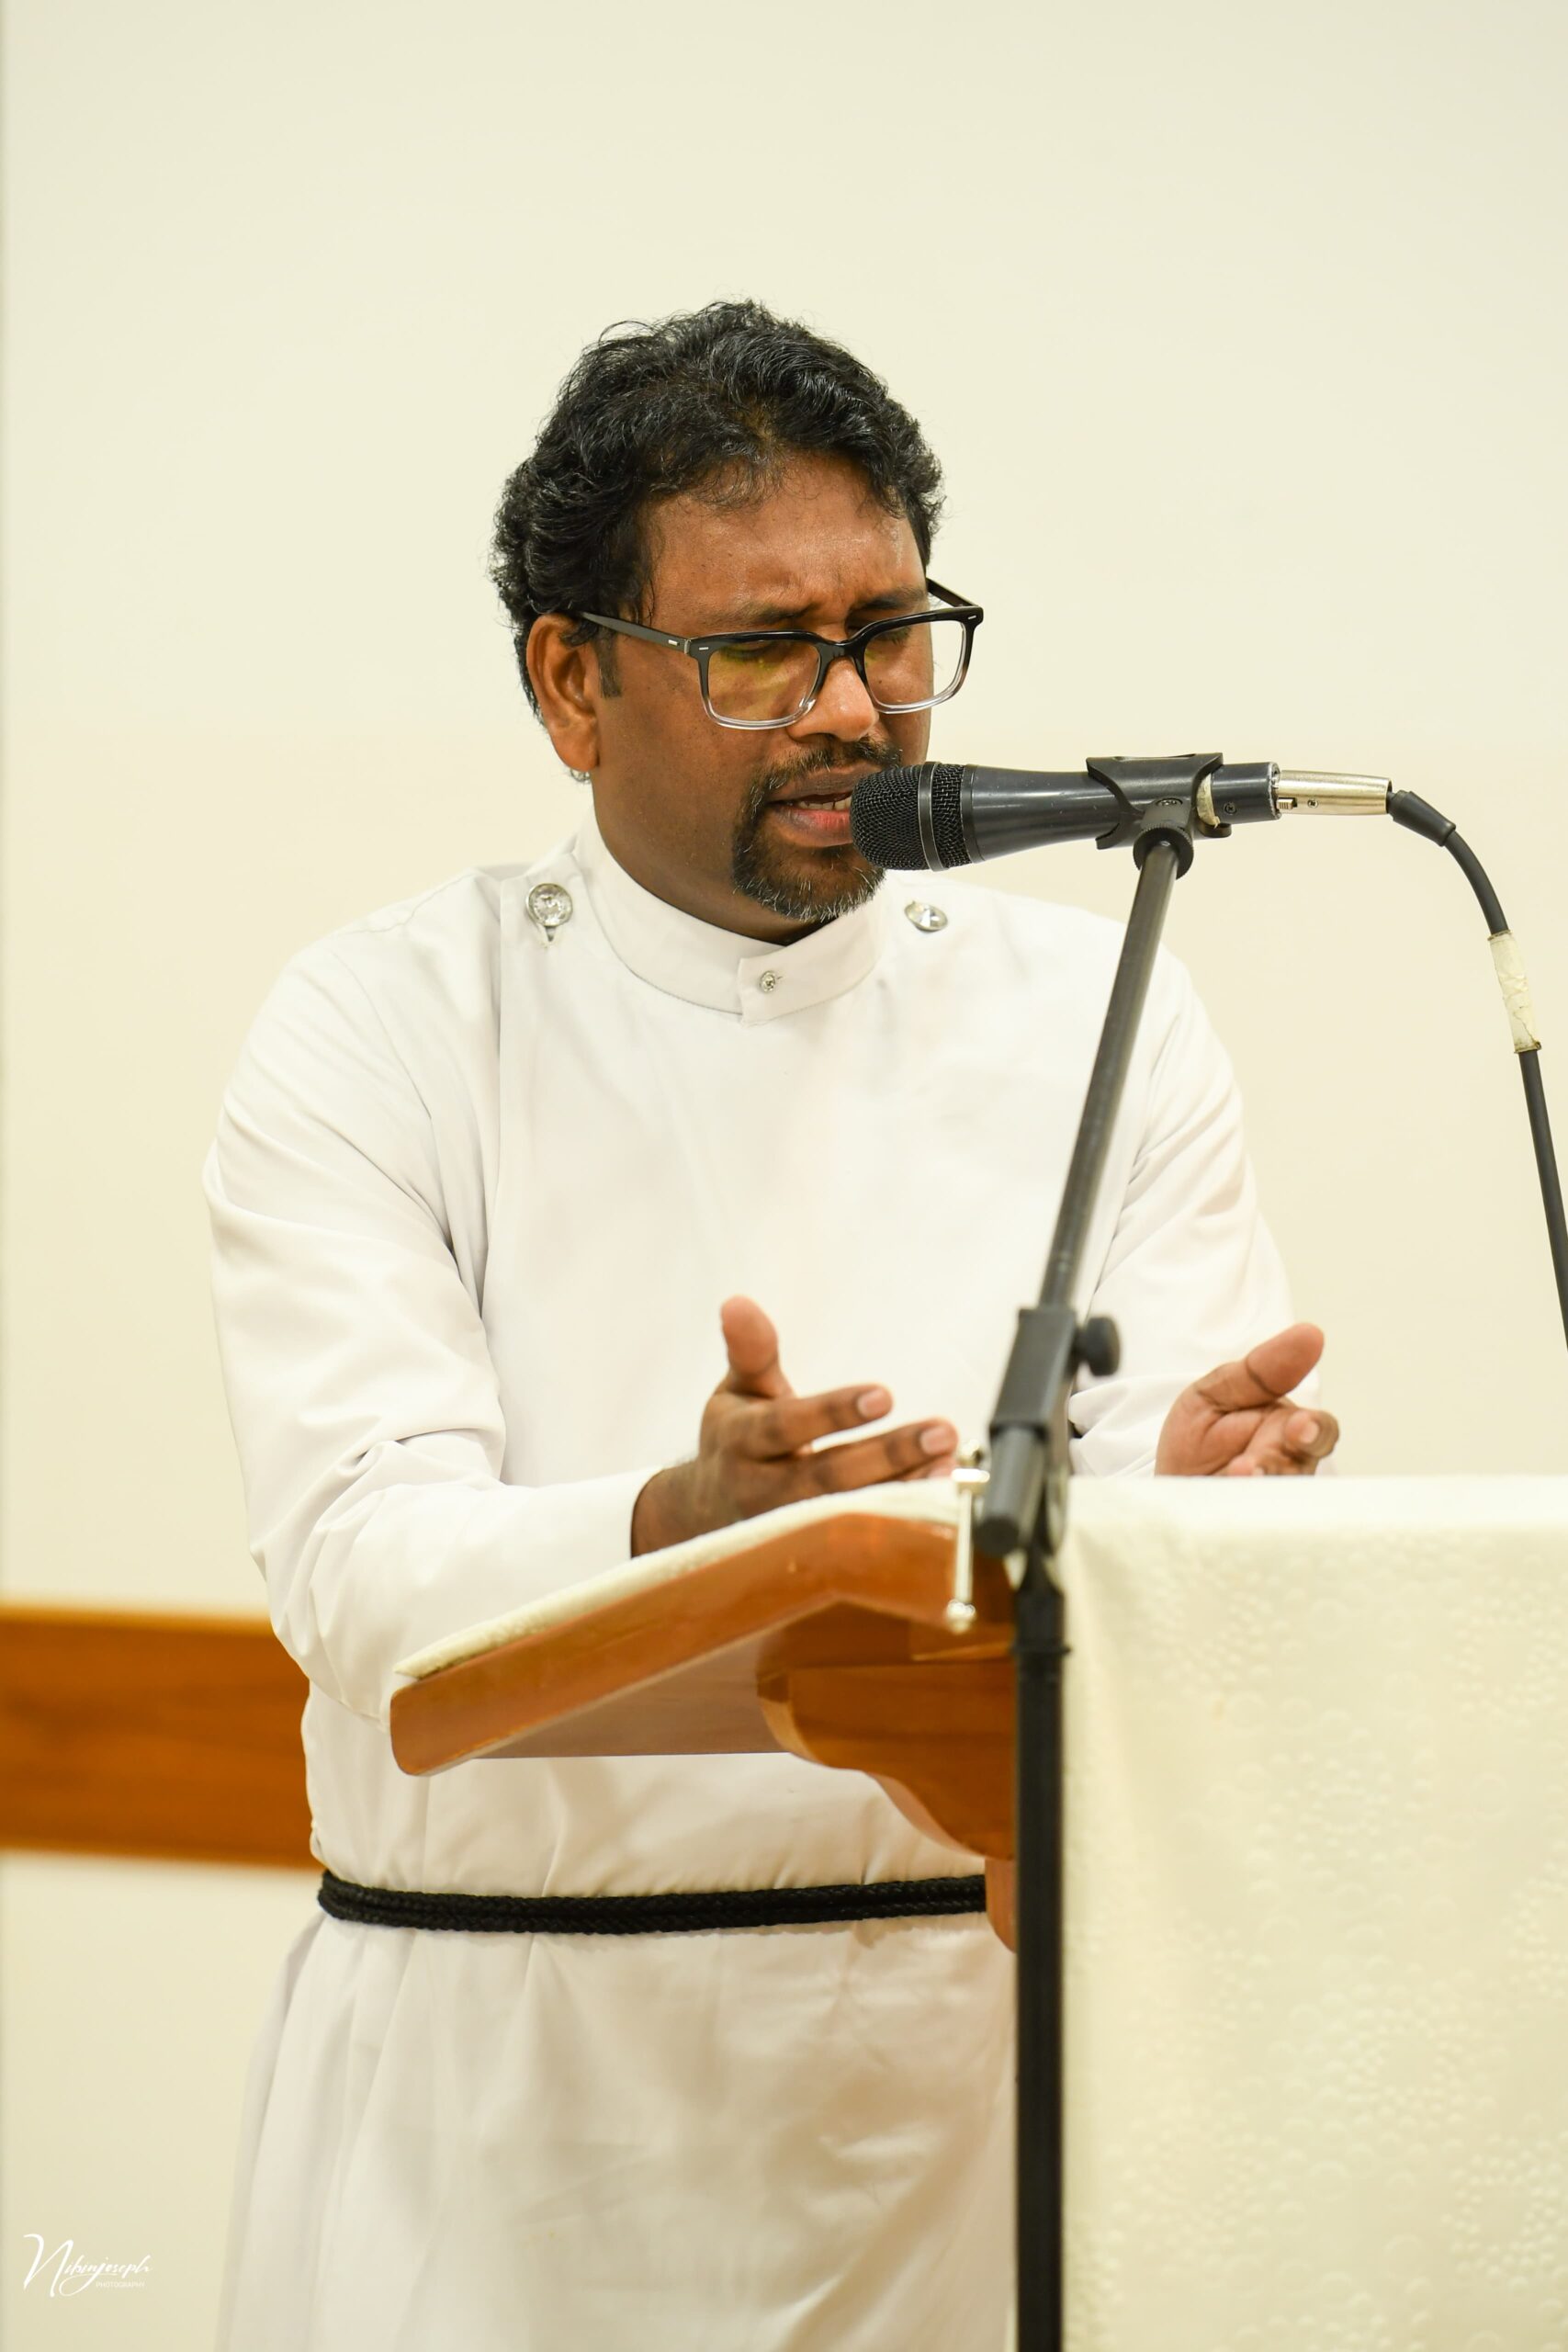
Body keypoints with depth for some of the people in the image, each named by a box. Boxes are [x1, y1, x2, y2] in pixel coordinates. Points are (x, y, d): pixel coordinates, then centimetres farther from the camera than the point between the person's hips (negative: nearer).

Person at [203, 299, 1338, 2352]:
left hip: (985, 2073, 2)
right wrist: (681, 1531, -33)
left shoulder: (1099, 1027, 7)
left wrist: (1190, 1503, -26)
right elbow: (363, 1567, -14)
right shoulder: (382, 1034, 0)